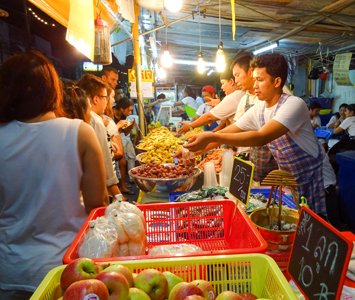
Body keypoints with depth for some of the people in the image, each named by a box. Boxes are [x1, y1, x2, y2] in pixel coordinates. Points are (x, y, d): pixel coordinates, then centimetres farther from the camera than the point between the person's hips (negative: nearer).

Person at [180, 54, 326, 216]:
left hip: (313, 180, -5)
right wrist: (194, 150, -14)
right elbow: (228, 132, -3)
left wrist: (212, 137, -43)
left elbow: (261, 138, -38)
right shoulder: (257, 110, -4)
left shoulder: (294, 105, -25)